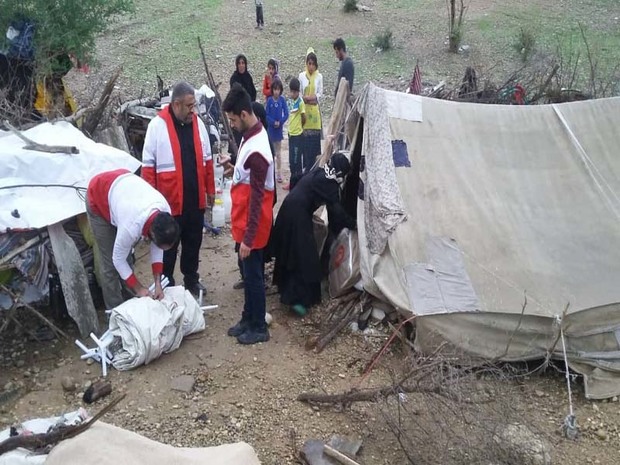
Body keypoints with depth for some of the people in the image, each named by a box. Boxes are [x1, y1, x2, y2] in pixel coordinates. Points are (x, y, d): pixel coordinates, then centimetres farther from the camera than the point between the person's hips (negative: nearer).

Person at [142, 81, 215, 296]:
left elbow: (206, 159, 12)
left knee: (193, 242, 18)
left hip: (195, 198, 5)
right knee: (168, 245, 11)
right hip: (169, 199, -5)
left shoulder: (197, 122, 4)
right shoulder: (157, 125, -11)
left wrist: (210, 189, 12)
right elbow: (148, 165, -9)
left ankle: (191, 280, 36)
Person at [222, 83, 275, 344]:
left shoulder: (256, 151, -27)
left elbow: (257, 198, -26)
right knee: (248, 272, 19)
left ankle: (259, 328, 20)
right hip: (245, 221, 10)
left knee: (253, 275, 4)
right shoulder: (251, 134, 4)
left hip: (252, 225, -10)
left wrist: (248, 238, -23)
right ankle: (248, 319, 34)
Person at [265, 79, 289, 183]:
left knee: (278, 152, 9)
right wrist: (273, 122, -16)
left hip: (279, 128, 0)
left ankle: (279, 173, 14)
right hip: (270, 128, 0)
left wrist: (280, 122, -16)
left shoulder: (282, 100, -5)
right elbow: (266, 115, -5)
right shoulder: (269, 100, -6)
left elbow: (286, 114, -4)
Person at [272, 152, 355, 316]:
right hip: (298, 214, -10)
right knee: (304, 256, -5)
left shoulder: (318, 173, 15)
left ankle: (285, 287, 37)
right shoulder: (328, 182, -11)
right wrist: (352, 224, 3)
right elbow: (335, 209, -10)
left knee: (289, 251, 22)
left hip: (289, 209, 10)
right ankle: (298, 298, -7)